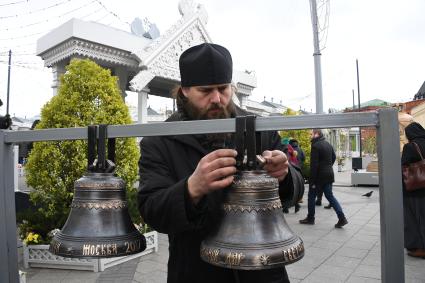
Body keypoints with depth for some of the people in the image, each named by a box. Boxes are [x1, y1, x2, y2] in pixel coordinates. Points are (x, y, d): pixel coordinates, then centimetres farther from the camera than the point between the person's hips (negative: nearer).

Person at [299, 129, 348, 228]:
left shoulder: (316, 146, -17)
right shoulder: (328, 144, 11)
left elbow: (314, 164, -20)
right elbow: (334, 157, 20)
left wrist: (312, 181, -18)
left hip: (319, 176, -8)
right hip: (329, 175, 8)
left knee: (311, 196, 8)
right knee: (330, 196, 12)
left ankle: (310, 218, 17)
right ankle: (342, 218, 3)